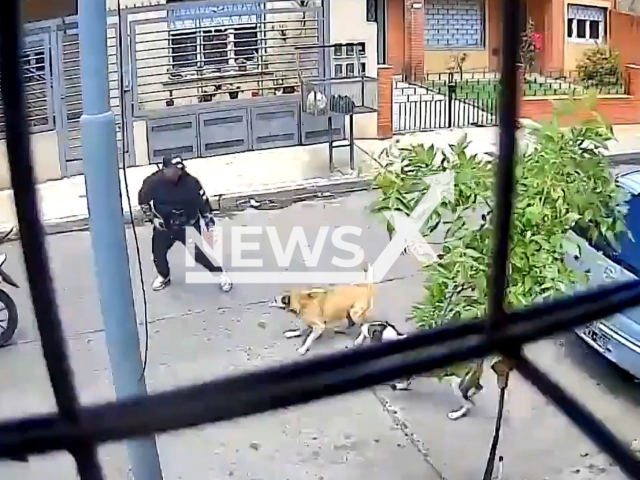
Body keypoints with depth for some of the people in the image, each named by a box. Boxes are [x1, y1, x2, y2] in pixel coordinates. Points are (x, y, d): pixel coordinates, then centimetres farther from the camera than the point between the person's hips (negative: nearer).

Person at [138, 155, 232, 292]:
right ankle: (164, 277, 42)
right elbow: (143, 200, -1)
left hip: (188, 225, -2)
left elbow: (203, 202, -12)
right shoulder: (153, 182, -21)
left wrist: (210, 224, -9)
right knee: (158, 253, 11)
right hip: (164, 226, 2)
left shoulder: (190, 182, -24)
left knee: (200, 253, -5)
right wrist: (153, 217, -6)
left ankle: (221, 274, 17)